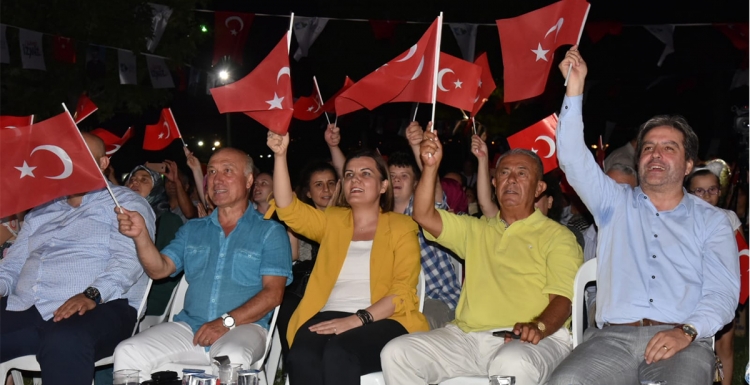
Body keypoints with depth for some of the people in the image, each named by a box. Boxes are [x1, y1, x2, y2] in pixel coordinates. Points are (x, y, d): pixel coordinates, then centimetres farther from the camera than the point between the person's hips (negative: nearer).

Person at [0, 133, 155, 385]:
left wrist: (92, 294, -26)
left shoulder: (125, 203, 8)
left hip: (97, 307, -5)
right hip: (22, 309, 6)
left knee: (64, 343, -39)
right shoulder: (41, 211, 28)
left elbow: (129, 257, -9)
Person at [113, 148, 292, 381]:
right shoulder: (192, 230, 20)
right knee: (127, 353, -19)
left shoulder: (270, 232, 5)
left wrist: (227, 322, -17)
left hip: (243, 327, -4)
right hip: (189, 326, 4)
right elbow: (159, 269, 8)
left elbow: (273, 293, -5)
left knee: (232, 358, -38)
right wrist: (140, 236, -11)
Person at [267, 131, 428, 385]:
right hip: (331, 316, 3)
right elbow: (288, 209, 3)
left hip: (384, 321, -3)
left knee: (338, 352, -36)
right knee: (301, 358, -32)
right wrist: (280, 155, -7)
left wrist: (358, 319, -18)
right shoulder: (332, 221, 19)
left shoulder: (402, 227, 7)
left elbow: (403, 292, -4)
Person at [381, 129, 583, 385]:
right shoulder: (476, 230, 26)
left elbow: (562, 298, -4)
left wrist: (538, 327, -25)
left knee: (513, 364, -40)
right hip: (467, 336, 5)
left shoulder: (557, 236, 9)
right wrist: (431, 167, 0)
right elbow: (424, 216, 14)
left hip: (524, 340, -5)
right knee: (396, 353, -17)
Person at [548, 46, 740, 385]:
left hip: (681, 343, 0)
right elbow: (574, 159, 5)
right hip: (612, 337, 1)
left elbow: (722, 292, 5)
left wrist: (686, 331, -14)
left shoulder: (710, 221, 16)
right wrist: (574, 89, -2)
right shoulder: (616, 204, 19)